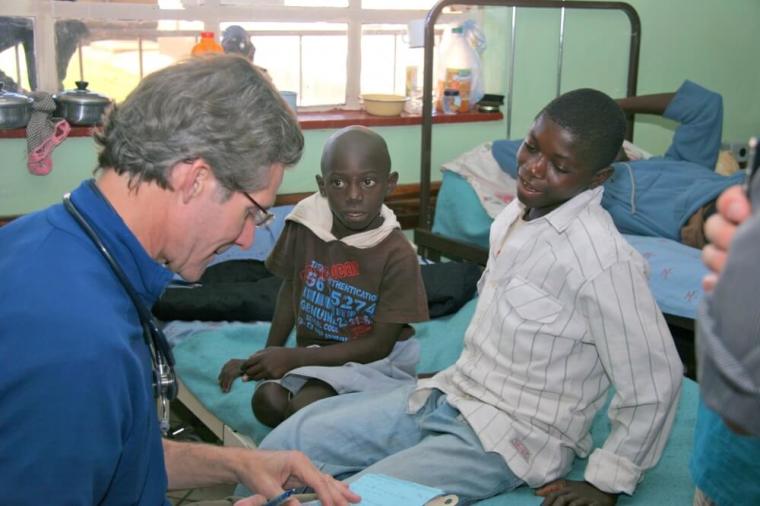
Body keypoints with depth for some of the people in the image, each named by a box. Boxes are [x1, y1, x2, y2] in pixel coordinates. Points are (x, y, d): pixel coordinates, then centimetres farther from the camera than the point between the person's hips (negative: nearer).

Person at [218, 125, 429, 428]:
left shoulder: (398, 255, -19)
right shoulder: (305, 226, -8)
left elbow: (379, 344, -15)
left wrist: (294, 358, -19)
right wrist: (268, 357, 4)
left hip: (374, 360, -4)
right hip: (314, 352, 4)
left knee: (305, 408, -29)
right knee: (267, 401, -24)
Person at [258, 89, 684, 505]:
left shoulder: (603, 259, -23)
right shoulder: (518, 212, 4)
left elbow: (656, 383, -17)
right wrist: (461, 379, 17)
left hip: (513, 438, -8)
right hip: (449, 394, 8)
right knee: (285, 444, -1)